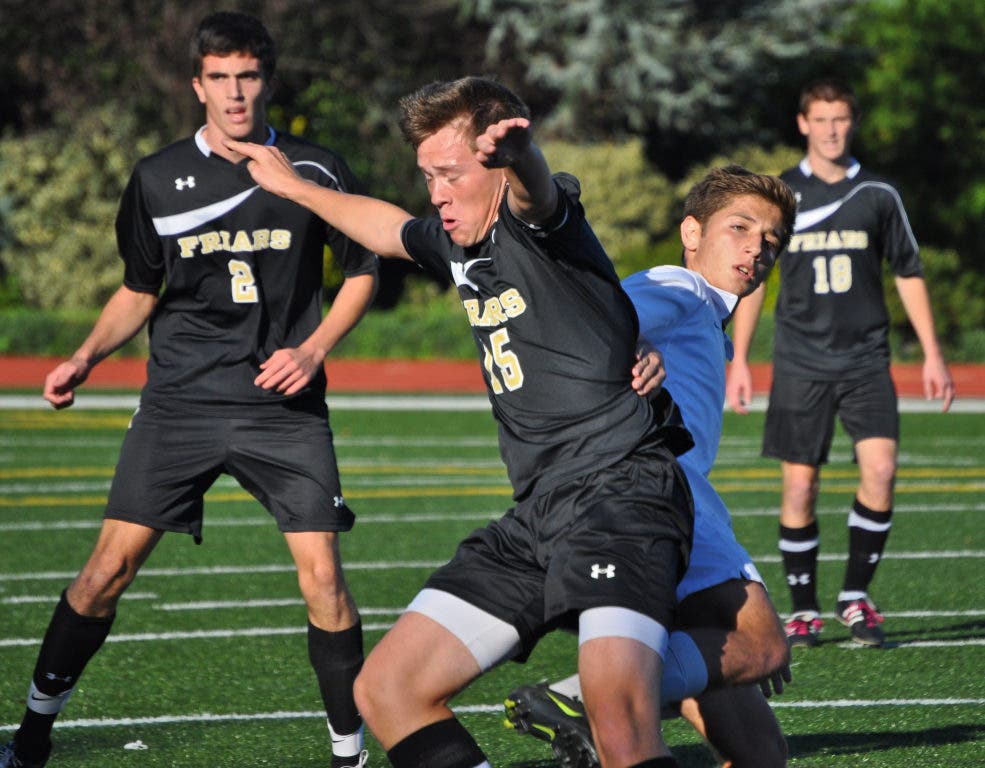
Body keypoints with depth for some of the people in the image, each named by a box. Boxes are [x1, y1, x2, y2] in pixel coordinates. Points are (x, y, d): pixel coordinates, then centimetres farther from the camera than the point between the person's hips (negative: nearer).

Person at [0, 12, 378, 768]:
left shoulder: (314, 170, -1)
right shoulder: (158, 179, 3)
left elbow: (363, 268, 10)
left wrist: (313, 349, -4)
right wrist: (86, 357, 0)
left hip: (284, 402, -1)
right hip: (180, 401, 1)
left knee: (321, 574, -10)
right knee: (110, 565, -4)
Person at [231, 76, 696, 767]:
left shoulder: (534, 223, -9)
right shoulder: (459, 244, 16)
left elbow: (536, 190, -36)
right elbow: (390, 227, 40)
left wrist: (518, 153, -59)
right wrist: (295, 186, 54)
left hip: (621, 492, -9)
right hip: (537, 513, 9)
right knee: (386, 690, 4)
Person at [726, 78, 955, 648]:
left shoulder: (878, 195, 5)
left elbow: (908, 273, 12)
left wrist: (933, 354, 7)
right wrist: (739, 360, 5)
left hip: (866, 360, 0)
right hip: (801, 362, 0)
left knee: (880, 469, -14)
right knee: (800, 484, -2)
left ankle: (857, 597, 0)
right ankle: (804, 609, 10)